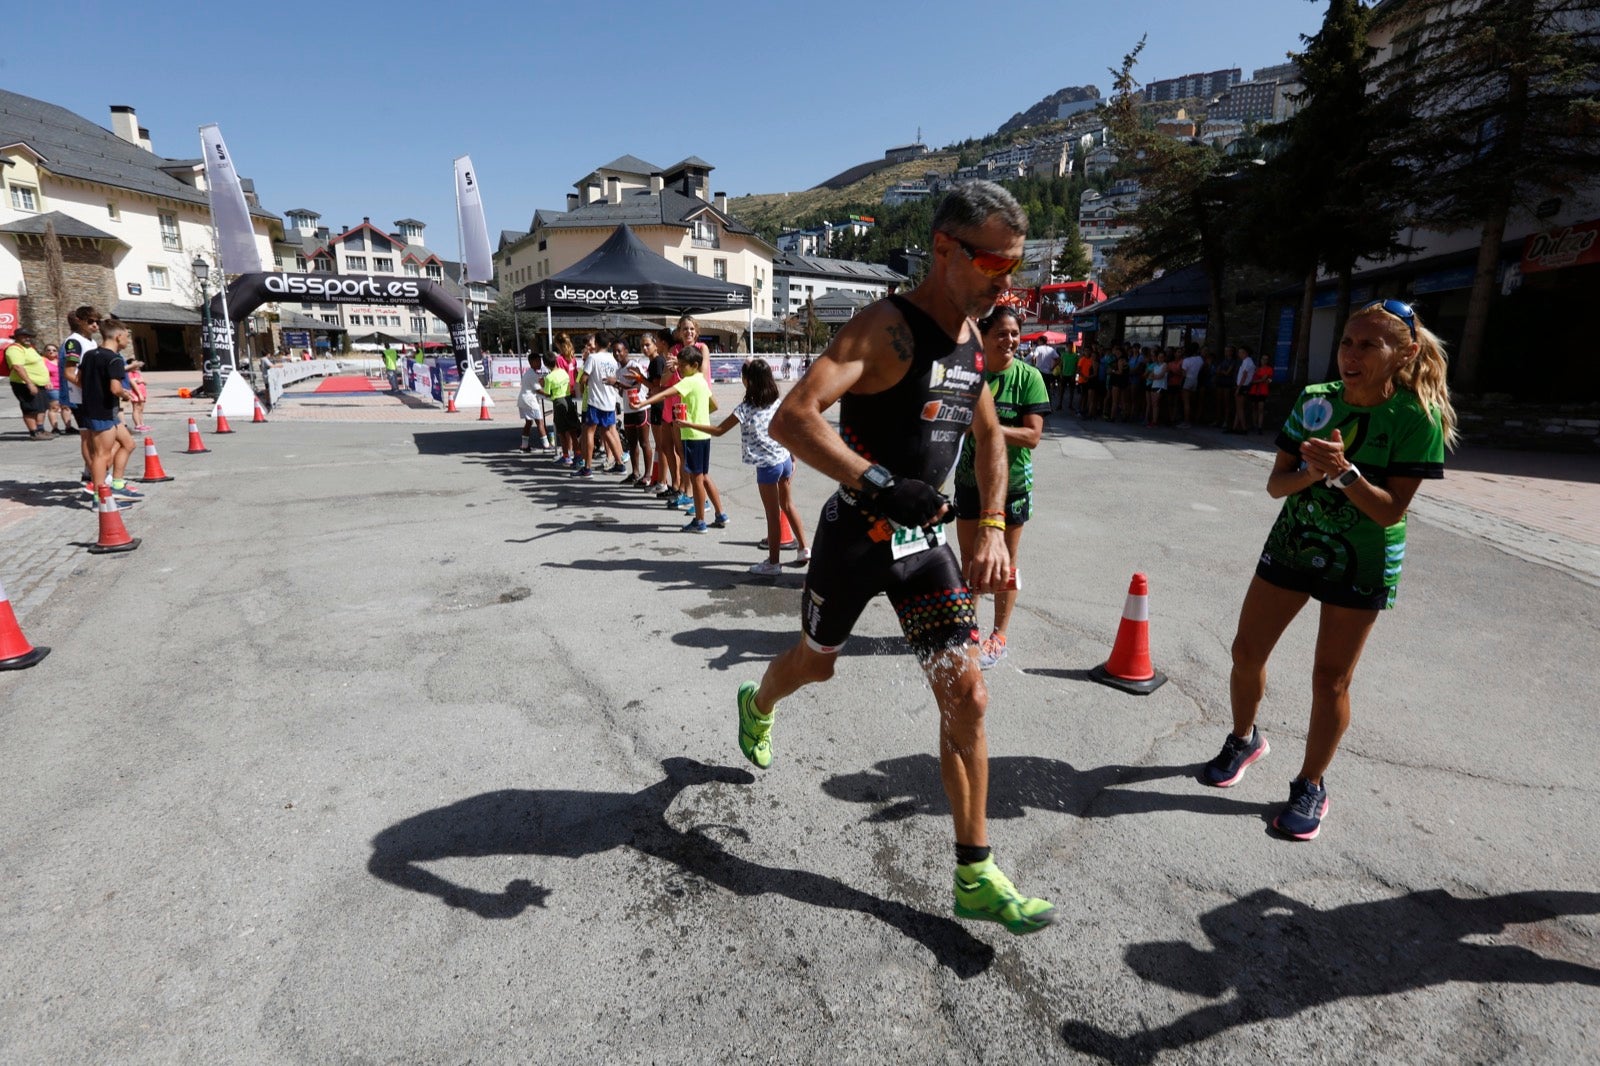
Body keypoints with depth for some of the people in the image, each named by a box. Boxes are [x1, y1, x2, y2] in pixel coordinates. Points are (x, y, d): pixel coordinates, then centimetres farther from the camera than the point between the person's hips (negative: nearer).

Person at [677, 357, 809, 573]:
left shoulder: (745, 409, -14)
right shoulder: (778, 403, 3)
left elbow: (718, 431, -10)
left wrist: (690, 425, -1)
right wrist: (793, 459, 17)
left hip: (767, 466, -6)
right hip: (785, 460, 6)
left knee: (773, 514, 1)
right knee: (787, 505, 21)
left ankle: (773, 562, 11)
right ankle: (803, 549, 29)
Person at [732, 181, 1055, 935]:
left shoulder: (973, 337, 5)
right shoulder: (886, 328, -20)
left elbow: (990, 437, 18)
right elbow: (791, 420, -32)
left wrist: (993, 529, 5)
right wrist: (880, 484, -41)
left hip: (924, 541, 6)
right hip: (856, 537, -5)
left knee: (966, 695, -3)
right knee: (816, 663, 18)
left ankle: (974, 878, 11)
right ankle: (756, 706, 57)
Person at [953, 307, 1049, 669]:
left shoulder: (1028, 377, -10)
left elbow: (1032, 435, -17)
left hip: (1011, 481, -3)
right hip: (970, 479, 3)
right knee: (969, 557, 12)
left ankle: (999, 637, 21)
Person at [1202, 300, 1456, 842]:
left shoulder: (1418, 419, -16)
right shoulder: (1315, 401, -6)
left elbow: (1390, 512, -18)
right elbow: (1275, 484, -6)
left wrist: (1343, 472, -33)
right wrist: (1311, 472, -27)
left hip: (1361, 562, -3)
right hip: (1293, 541, 4)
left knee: (1330, 680, 2)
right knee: (1246, 652, 8)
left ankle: (1311, 787, 22)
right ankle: (1244, 739, 34)